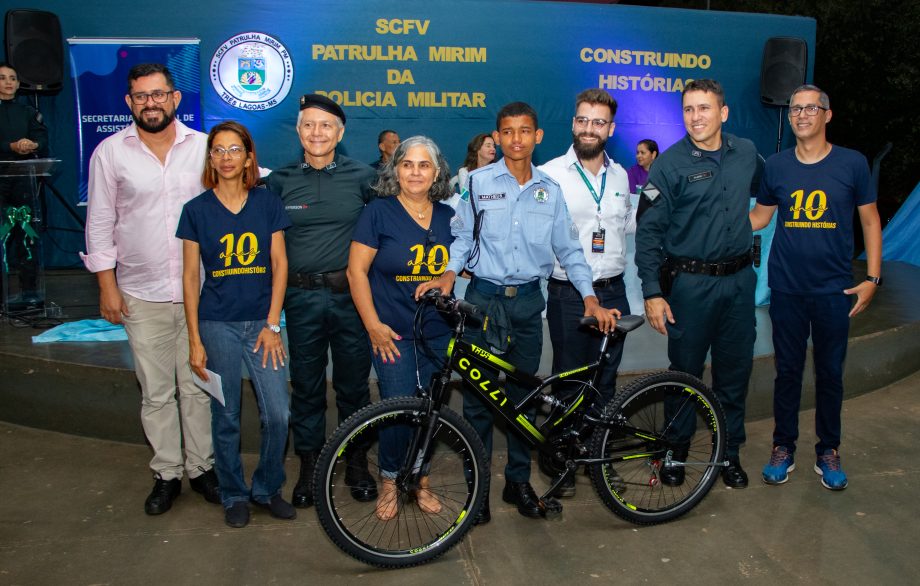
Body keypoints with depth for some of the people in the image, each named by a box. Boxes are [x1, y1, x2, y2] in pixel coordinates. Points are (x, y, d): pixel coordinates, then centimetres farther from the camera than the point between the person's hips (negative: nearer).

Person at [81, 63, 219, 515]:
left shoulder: (203, 146, 1)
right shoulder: (110, 152, 1)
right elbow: (100, 223, 3)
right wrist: (107, 286, -1)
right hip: (142, 295, 0)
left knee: (198, 386, 10)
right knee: (156, 392, 9)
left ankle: (201, 467, 24)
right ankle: (166, 474, 23)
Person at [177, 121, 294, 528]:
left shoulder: (268, 203, 3)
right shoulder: (196, 209, 1)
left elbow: (279, 264, 2)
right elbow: (191, 275, 1)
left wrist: (272, 325, -5)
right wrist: (194, 339, -2)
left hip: (261, 322, 1)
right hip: (217, 324, -1)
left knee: (277, 413, -5)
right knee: (225, 417, 7)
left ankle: (268, 489, 18)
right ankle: (234, 495, 25)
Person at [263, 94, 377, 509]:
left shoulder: (362, 176, 1)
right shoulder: (281, 181, 4)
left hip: (350, 294, -1)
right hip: (302, 298, 1)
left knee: (353, 384, 9)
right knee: (306, 386, 9)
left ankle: (357, 463, 25)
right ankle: (309, 466, 24)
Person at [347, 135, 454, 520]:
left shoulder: (447, 216, 8)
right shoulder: (379, 212, -5)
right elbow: (356, 271, -7)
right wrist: (373, 324, -11)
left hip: (438, 333, 4)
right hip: (393, 333, -4)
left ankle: (420, 478, 28)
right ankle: (389, 481, 17)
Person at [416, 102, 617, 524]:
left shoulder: (550, 190, 6)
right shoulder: (478, 181, -1)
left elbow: (568, 248, 8)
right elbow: (463, 235, 3)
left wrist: (590, 297, -2)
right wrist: (449, 272, -15)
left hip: (528, 302, 2)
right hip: (483, 299, -2)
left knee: (522, 396, 10)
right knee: (478, 396, 1)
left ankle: (518, 481, 24)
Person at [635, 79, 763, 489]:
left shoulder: (746, 153, 4)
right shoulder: (670, 163, -9)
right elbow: (648, 231, -10)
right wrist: (652, 293, -14)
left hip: (739, 280, 4)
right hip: (691, 283, -4)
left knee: (735, 371, 11)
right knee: (685, 373, 5)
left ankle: (730, 453, 27)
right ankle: (675, 451, 22)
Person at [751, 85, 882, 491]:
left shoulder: (852, 163, -1)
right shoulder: (776, 166, 2)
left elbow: (870, 221, 4)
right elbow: (759, 217, 11)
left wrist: (872, 278, -2)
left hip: (834, 290, -1)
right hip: (787, 289, 1)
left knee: (830, 373, 8)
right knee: (787, 370, 9)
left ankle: (828, 452, 23)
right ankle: (783, 448, 22)